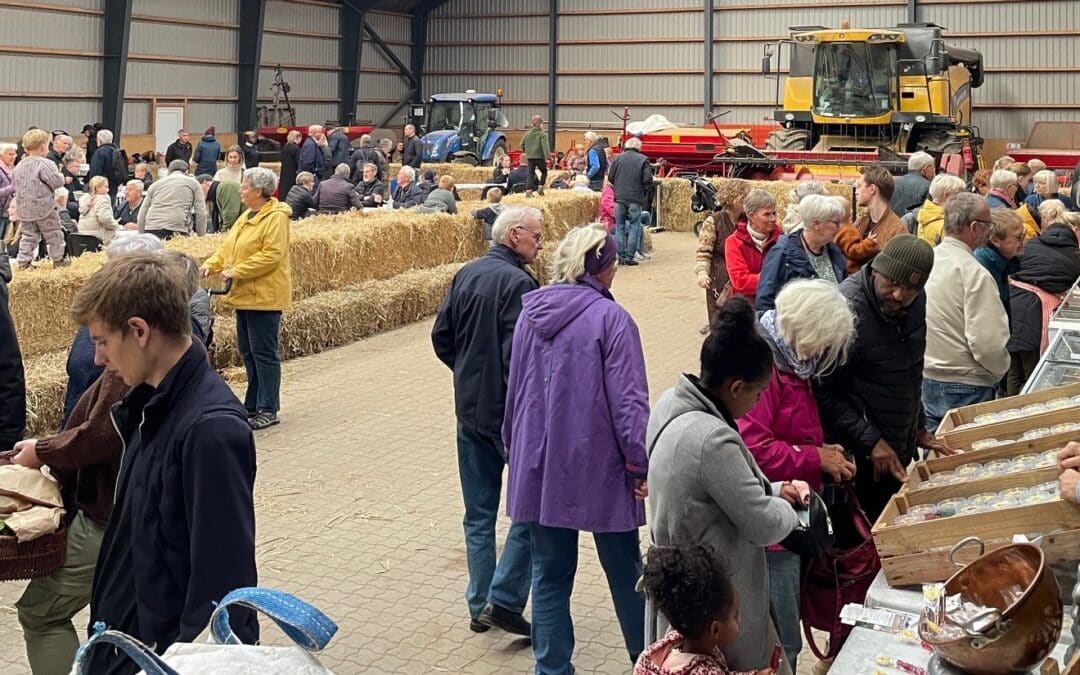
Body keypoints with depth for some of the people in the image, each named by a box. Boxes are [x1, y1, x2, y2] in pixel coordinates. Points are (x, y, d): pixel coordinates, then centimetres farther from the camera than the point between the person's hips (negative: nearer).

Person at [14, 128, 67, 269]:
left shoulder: (19, 166, 5)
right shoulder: (45, 164, -17)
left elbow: (16, 185, 13)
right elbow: (57, 182, -18)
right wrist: (60, 175, 3)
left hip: (24, 208, 6)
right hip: (44, 207, -6)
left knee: (29, 235, 13)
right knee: (54, 233, 9)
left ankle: (23, 261, 9)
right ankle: (58, 259, 16)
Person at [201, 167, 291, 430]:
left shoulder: (275, 218, -14)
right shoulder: (247, 216, 16)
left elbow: (271, 255, -22)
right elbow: (228, 246, 18)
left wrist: (236, 271, -20)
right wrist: (211, 264, 1)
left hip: (263, 297, -10)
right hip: (245, 295, 10)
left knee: (264, 353, -4)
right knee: (247, 351, 15)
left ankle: (268, 410, 3)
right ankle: (253, 404, 26)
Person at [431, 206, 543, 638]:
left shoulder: (466, 274, 7)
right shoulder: (517, 282, -16)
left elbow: (441, 337, 10)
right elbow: (520, 354, -22)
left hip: (469, 409, 8)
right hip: (509, 412, -8)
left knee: (479, 513, 14)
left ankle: (479, 605, 20)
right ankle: (504, 600, -1)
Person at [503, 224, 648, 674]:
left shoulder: (530, 313, 3)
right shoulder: (610, 318, -13)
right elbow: (628, 401, -16)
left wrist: (514, 447, 24)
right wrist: (641, 464, -8)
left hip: (539, 467, 4)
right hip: (598, 467, -4)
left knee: (550, 574, 12)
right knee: (625, 573, 12)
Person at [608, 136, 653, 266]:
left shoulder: (618, 158, 3)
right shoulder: (643, 159, -3)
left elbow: (610, 177, 6)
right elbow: (648, 179, -7)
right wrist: (645, 192, 11)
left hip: (619, 198, 2)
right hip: (636, 199, -2)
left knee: (619, 228, 9)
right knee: (634, 228, 4)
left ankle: (621, 257, 7)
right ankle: (629, 257, 0)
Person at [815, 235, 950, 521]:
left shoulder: (916, 302, 3)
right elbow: (822, 391, -22)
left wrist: (919, 428, 17)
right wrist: (870, 440, -22)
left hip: (900, 451, 8)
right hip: (857, 455, -7)